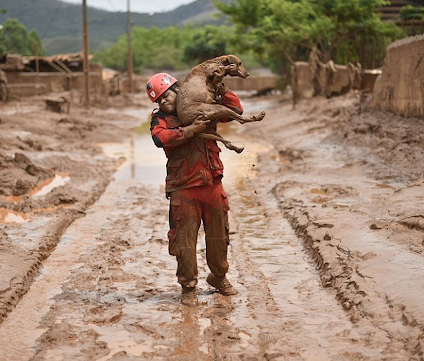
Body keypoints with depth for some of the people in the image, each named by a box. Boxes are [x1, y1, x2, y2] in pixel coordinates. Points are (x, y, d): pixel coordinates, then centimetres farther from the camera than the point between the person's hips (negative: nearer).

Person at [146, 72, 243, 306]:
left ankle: (218, 277, 36)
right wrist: (191, 130, -24)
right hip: (183, 189, -3)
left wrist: (220, 88, 0)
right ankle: (188, 287, 16)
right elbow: (161, 137, -20)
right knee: (184, 239, 0)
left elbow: (235, 109, 11)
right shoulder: (160, 119, 1)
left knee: (219, 236, 15)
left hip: (212, 185, 3)